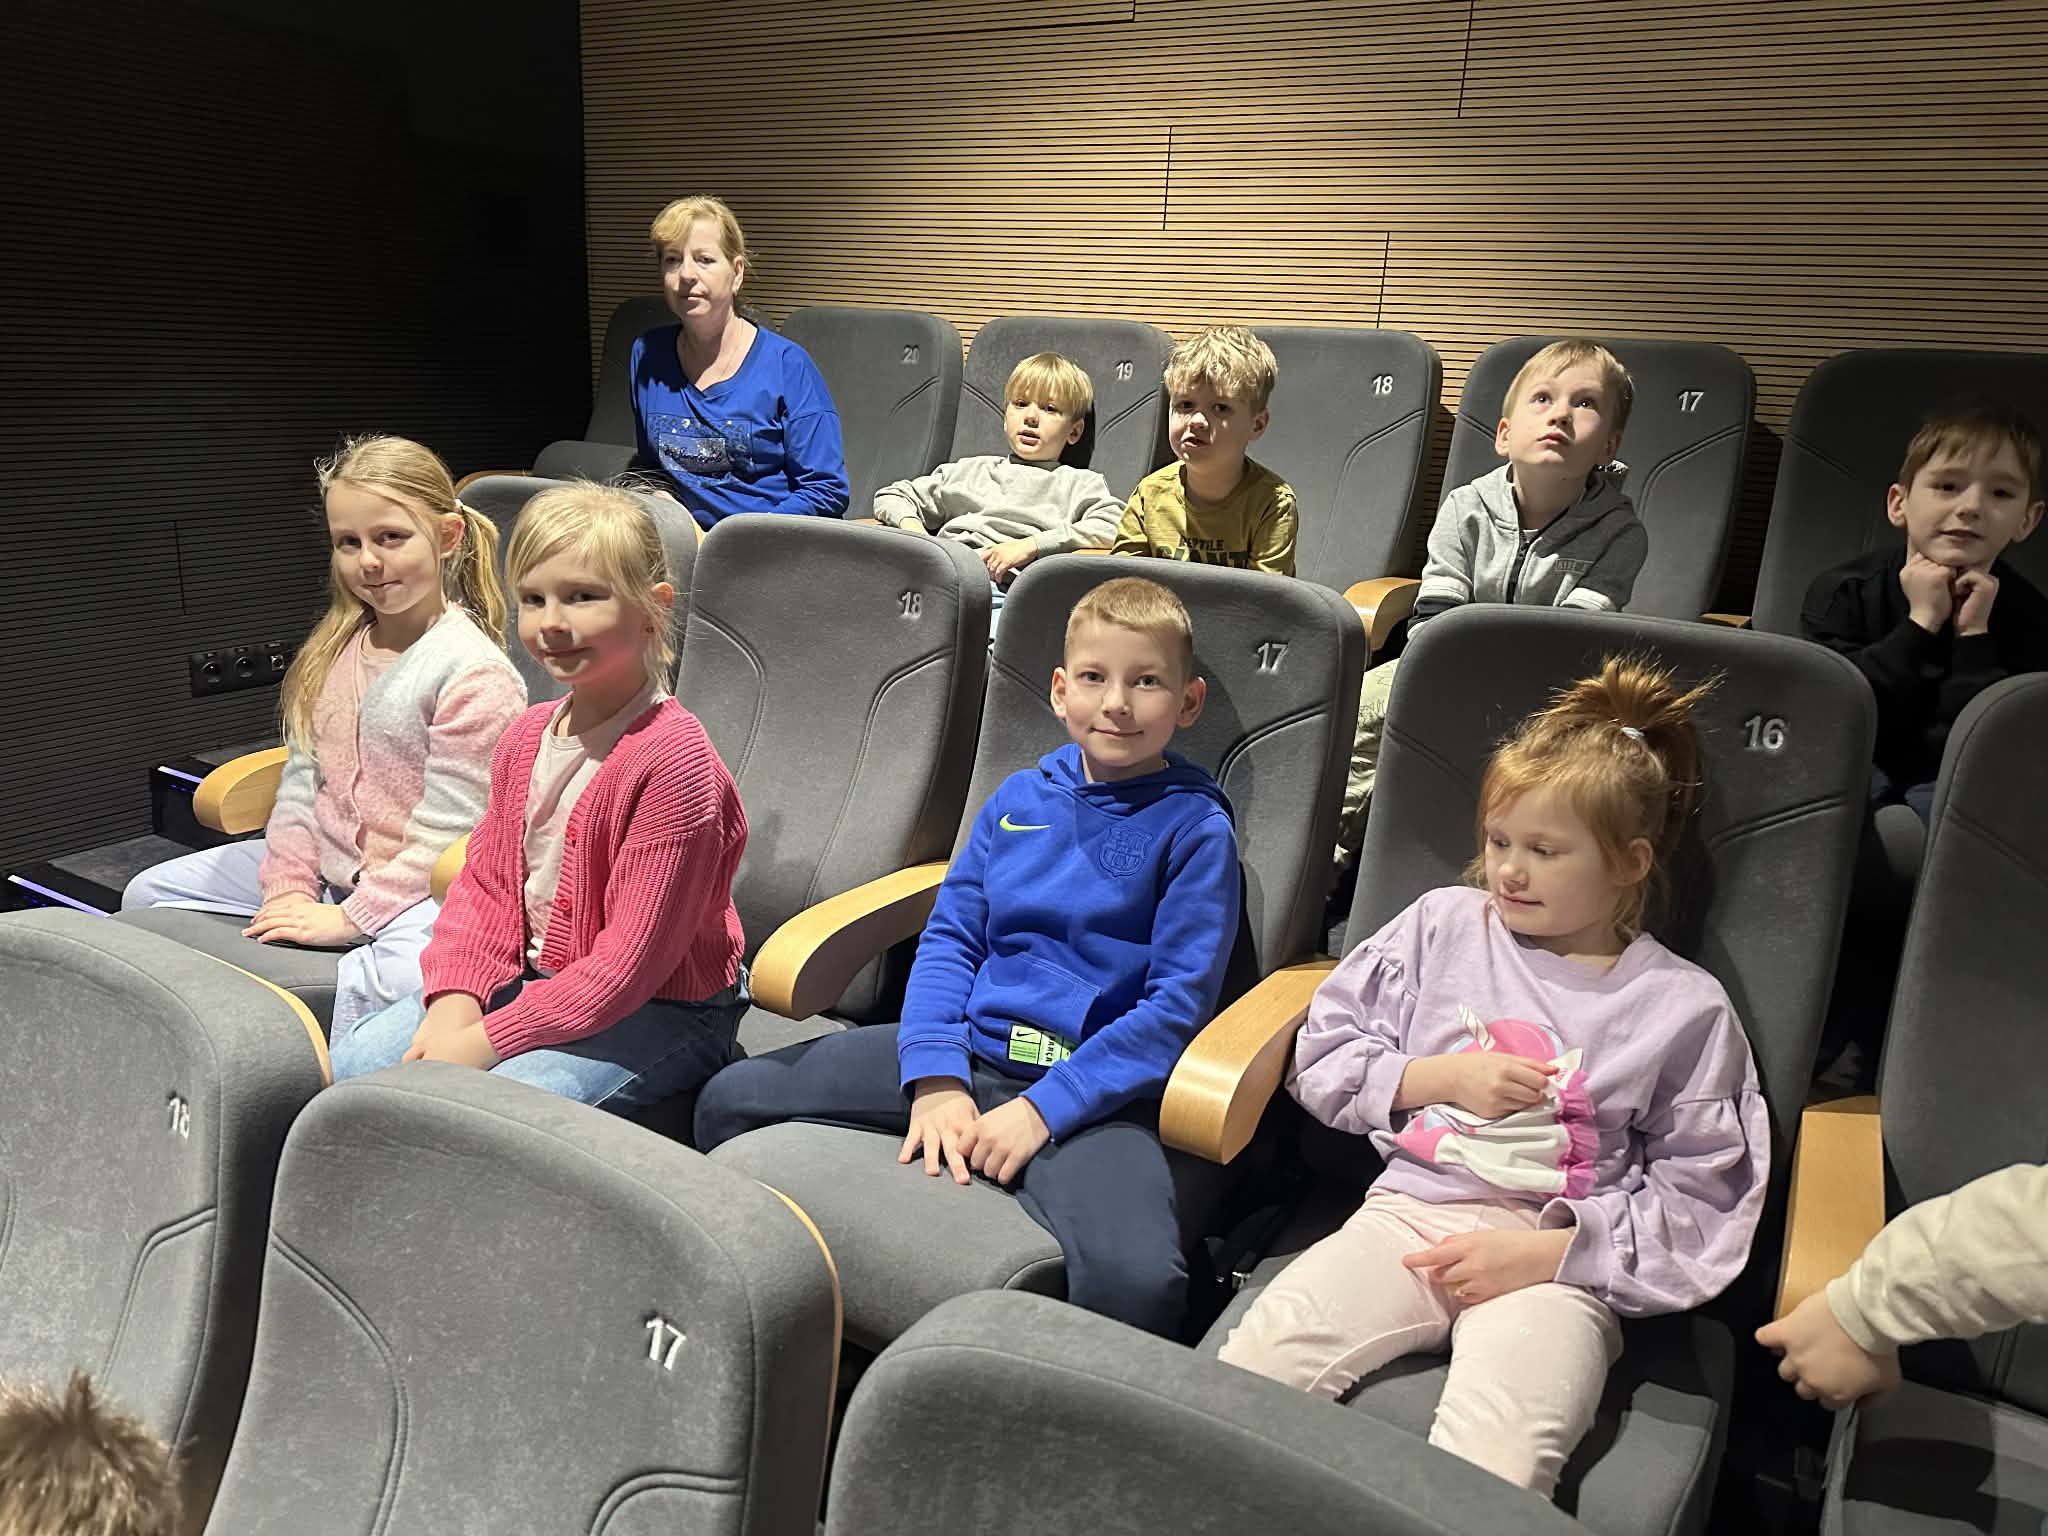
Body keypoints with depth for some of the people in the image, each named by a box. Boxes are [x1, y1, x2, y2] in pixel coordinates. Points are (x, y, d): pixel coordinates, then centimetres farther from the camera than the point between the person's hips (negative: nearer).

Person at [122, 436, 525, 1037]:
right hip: (325, 865, 9)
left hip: (418, 886, -8)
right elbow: (301, 777, 12)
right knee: (149, 893, 12)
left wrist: (349, 918, -17)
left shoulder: (475, 671, -16)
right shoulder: (337, 646, 9)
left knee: (401, 972, -40)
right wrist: (288, 885, 0)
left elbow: (444, 835, -17)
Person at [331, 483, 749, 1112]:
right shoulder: (527, 736, 4)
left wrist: (487, 1041, -22)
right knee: (351, 1065, 0)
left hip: (660, 1010, -8)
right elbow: (485, 882, 7)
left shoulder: (673, 758, -24)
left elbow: (632, 959, -24)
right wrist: (454, 1002, -12)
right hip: (530, 979, 8)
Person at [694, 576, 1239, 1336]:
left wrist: (1044, 1108, -17)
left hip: (1092, 1085, -5)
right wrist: (935, 1079, -10)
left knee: (1136, 1280, -35)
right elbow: (950, 937, 7)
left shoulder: (1194, 829, -3)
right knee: (730, 1099, 0)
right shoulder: (1018, 798, 11)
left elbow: (1177, 1005, -8)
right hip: (969, 1051, 5)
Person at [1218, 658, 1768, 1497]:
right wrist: (1441, 1076, -4)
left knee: (1497, 1447, -32)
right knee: (1266, 1346, -27)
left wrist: (1548, 1252, -8)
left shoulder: (1684, 1009, 6)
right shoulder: (1442, 926, 12)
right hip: (1410, 1209, 2)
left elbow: (1696, 1199, 5)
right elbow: (1321, 1057, 12)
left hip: (1556, 1263, -2)